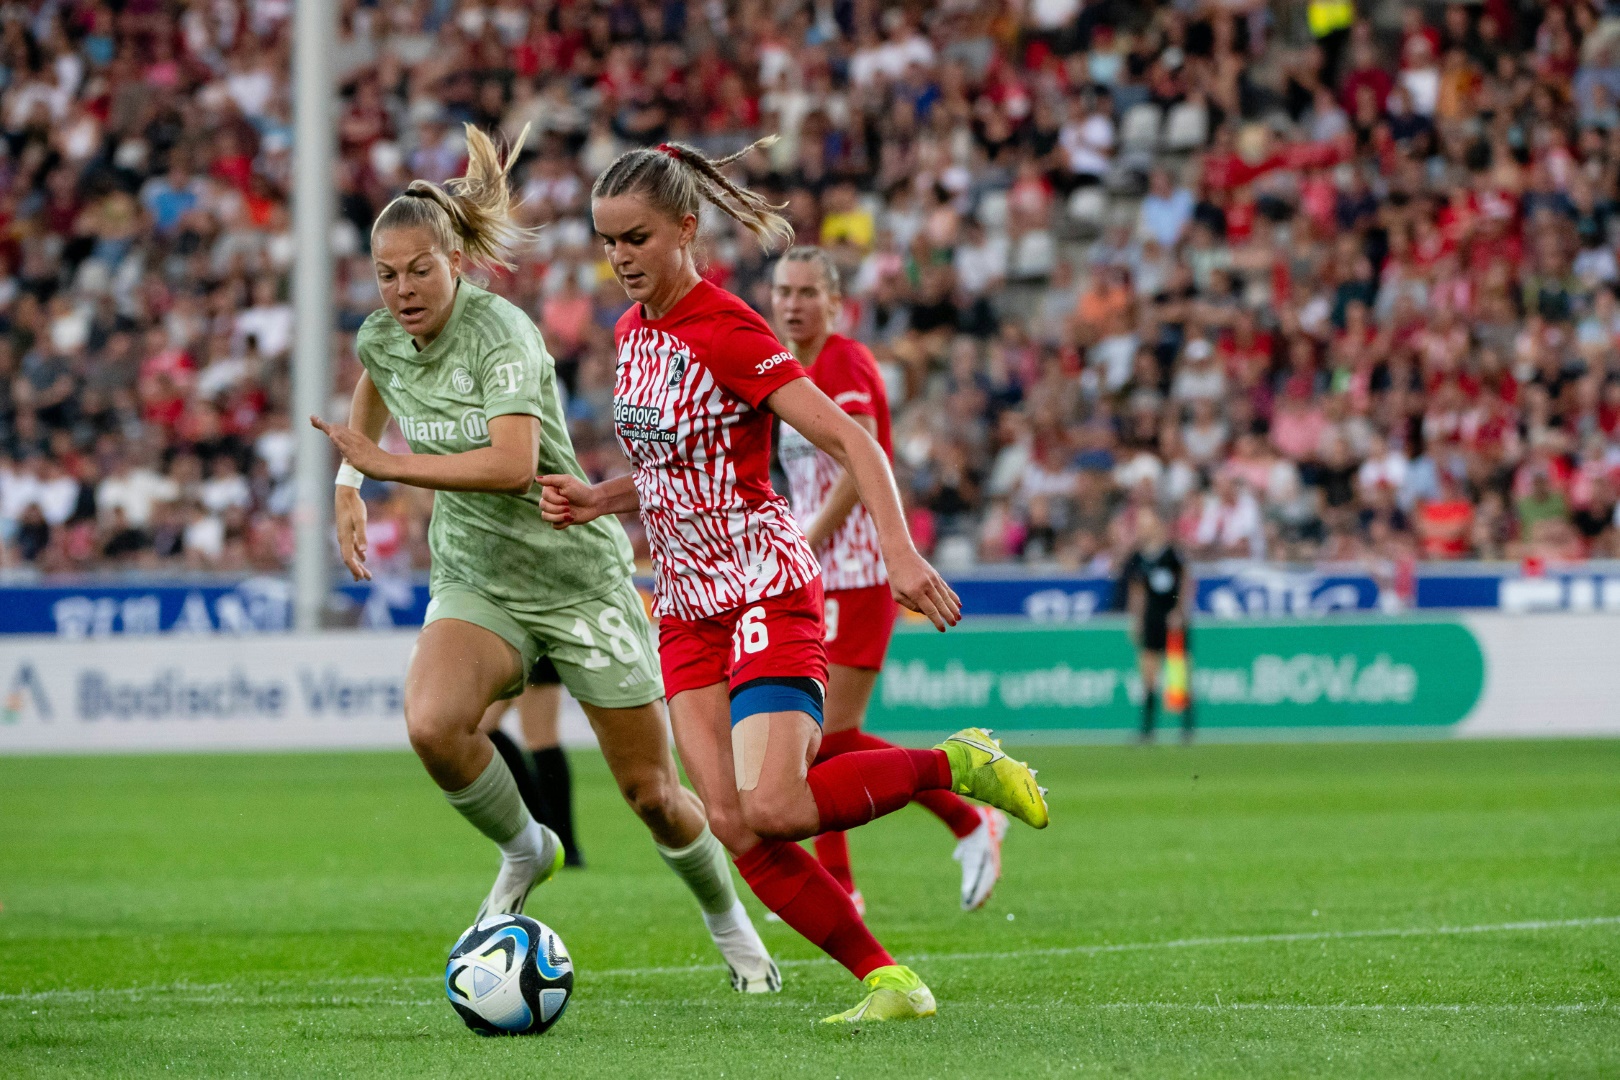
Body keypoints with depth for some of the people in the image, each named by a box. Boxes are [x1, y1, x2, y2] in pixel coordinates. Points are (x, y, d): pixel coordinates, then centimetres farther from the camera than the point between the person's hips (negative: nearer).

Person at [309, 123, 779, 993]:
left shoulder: (500, 333, -22)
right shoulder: (381, 338, -2)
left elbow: (513, 464, -35)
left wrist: (383, 464, -28)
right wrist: (348, 489, 21)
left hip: (578, 577, -4)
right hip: (475, 583, 5)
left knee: (651, 793, 3)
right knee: (433, 724, -28)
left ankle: (727, 920, 33)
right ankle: (524, 851, 1)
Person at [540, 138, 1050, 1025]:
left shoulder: (728, 333, -15)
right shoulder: (633, 330, 10)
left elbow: (851, 444, -21)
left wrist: (899, 553, -34)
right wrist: (596, 502, 3)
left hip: (767, 594, -7)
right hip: (689, 609, 7)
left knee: (772, 808, -22)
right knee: (736, 830, -6)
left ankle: (954, 764, 1)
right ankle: (887, 981, 1)